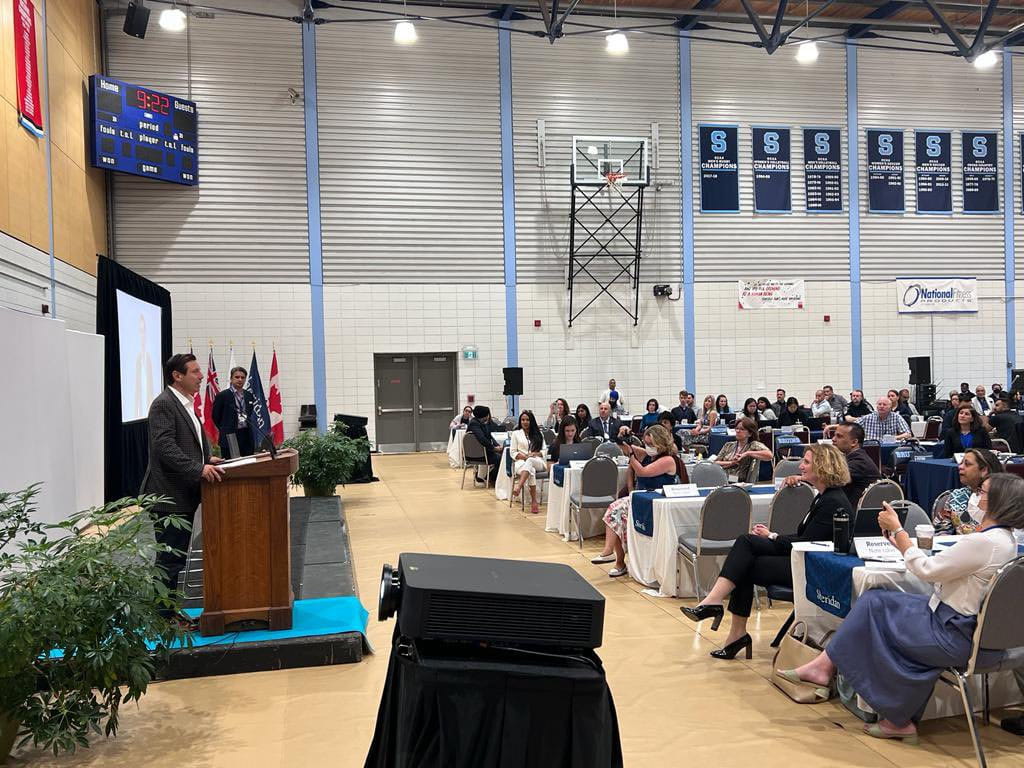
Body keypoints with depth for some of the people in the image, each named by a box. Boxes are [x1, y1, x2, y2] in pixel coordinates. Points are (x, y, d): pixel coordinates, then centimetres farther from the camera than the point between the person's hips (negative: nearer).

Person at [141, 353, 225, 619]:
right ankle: (165, 617, 5)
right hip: (169, 496, -10)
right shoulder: (163, 404, -14)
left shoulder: (186, 404, 16)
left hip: (184, 496, 10)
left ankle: (170, 613, 25)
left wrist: (207, 459, 11)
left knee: (177, 557, 15)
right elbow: (165, 447, -24)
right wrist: (199, 468, -30)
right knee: (170, 560, -3)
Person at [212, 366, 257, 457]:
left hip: (247, 437, 5)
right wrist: (226, 431, 4)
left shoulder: (249, 395, 12)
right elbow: (216, 417, 1)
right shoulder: (222, 395, -3)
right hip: (230, 437, -5)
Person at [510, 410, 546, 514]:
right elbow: (512, 452, 9)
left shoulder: (538, 434, 21)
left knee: (529, 462, -40)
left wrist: (535, 454, -9)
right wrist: (524, 456, -10)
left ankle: (518, 488, -57)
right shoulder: (516, 434, 17)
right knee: (531, 470, -39)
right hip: (521, 462, 0)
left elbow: (544, 451, 14)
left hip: (538, 462, 0)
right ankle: (534, 501, -46)